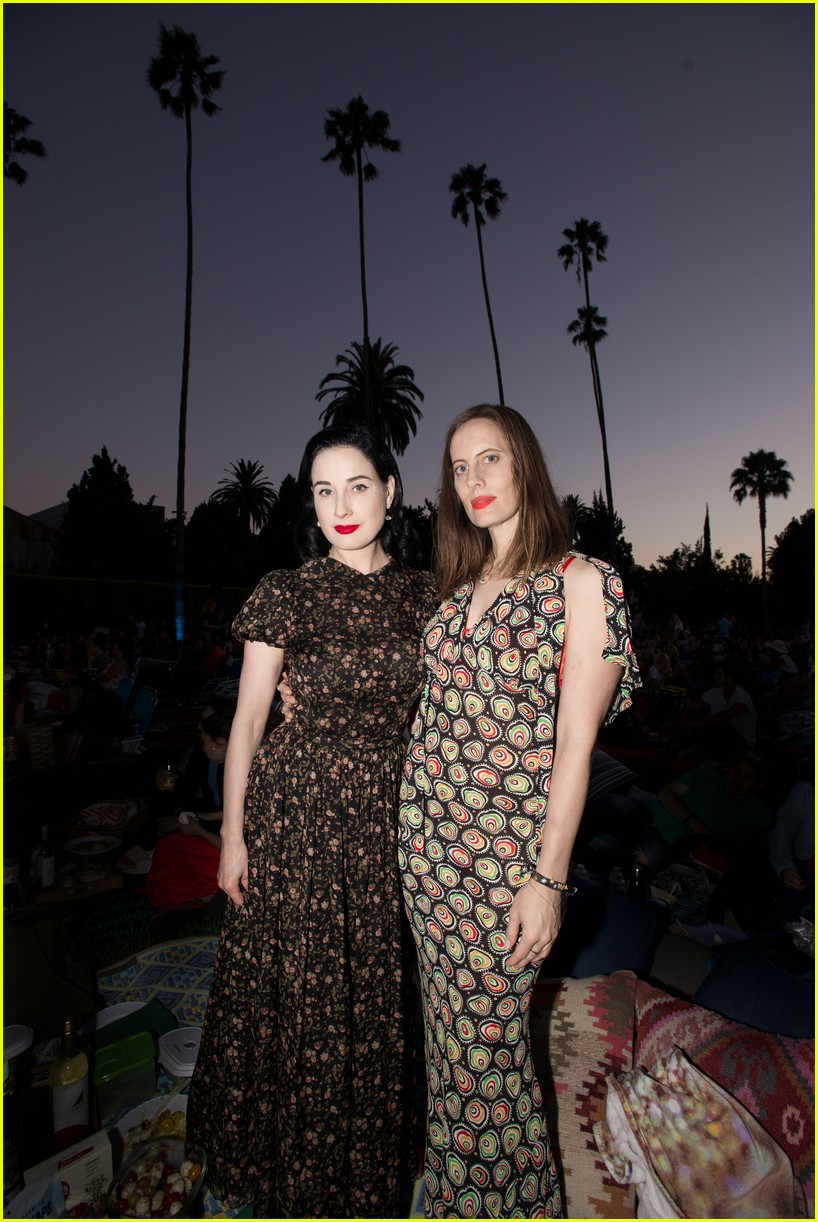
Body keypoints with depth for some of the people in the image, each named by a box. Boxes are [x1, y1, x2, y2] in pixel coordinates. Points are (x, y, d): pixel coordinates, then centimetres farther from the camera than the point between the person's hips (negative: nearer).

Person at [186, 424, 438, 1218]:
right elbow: (247, 720, -4)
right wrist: (232, 835, -3)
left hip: (389, 816, 3)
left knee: (377, 991, 18)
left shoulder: (421, 595, 1)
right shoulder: (286, 594, -7)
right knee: (295, 991, 14)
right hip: (297, 811, -2)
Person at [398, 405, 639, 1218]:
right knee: (447, 1025, 21)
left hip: (506, 847, -6)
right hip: (425, 832, 6)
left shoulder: (581, 581, -10)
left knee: (487, 1039, 11)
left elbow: (574, 740, -13)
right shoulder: (461, 585, 9)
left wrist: (548, 879, -12)